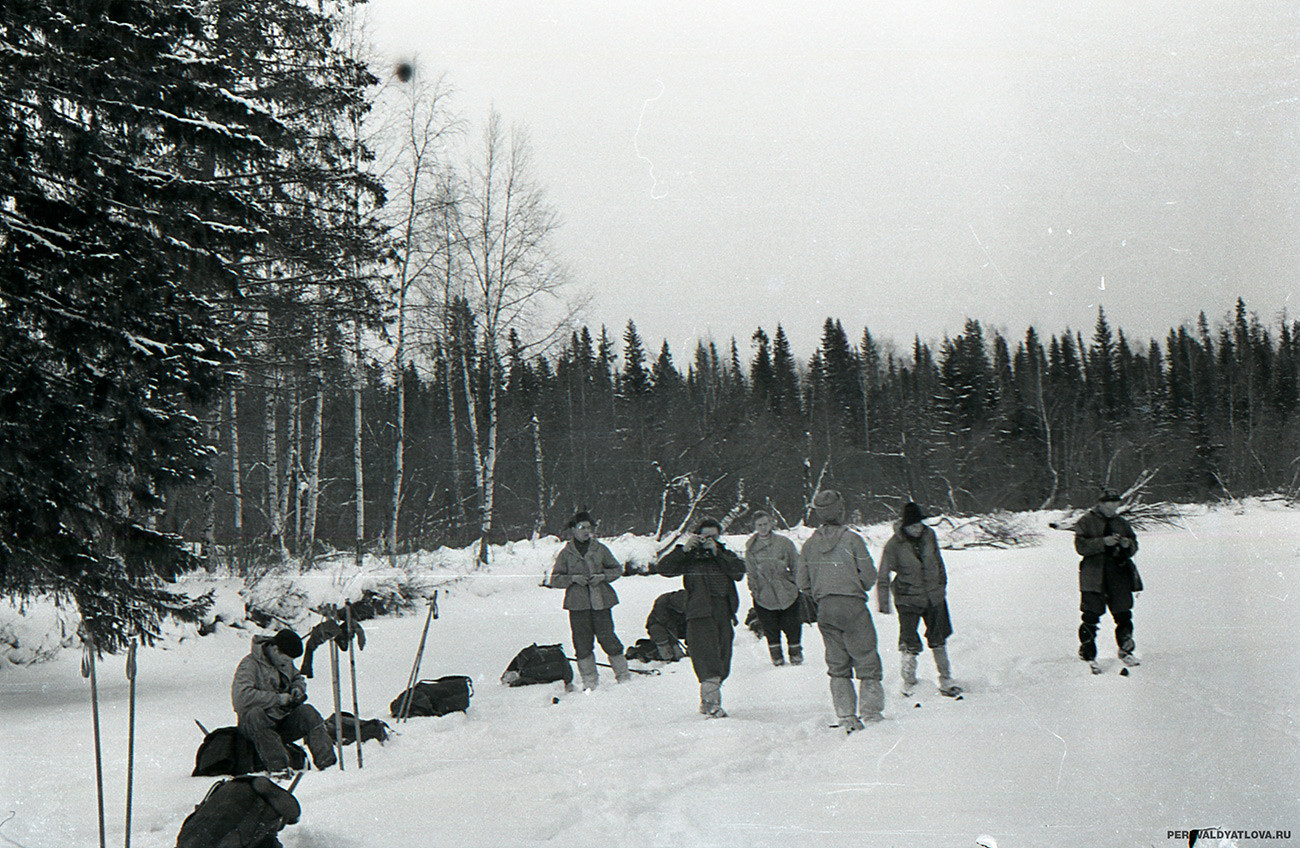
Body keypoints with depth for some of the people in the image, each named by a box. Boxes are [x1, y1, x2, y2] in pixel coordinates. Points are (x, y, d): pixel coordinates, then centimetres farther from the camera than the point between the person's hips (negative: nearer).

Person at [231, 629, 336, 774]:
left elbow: (298, 678, 27)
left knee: (307, 711, -21)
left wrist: (298, 688, 1)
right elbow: (242, 697, -30)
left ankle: (327, 761, -28)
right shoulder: (249, 665, -15)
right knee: (255, 714, -39)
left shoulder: (286, 662, 8)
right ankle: (277, 766, -45)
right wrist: (278, 698, -27)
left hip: (283, 722, 6)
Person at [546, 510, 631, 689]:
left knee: (608, 638, -3)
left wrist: (603, 576, -5)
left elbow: (617, 569, 14)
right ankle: (590, 681, 12)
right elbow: (555, 580, 6)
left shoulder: (600, 549, 7)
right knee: (583, 643, 0)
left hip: (600, 601, 0)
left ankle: (623, 675, 10)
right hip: (578, 604, 0)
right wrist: (573, 578, -11)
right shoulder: (566, 553, 5)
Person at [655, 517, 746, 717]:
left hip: (723, 616, 4)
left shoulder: (726, 556, 14)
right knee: (708, 658, -19)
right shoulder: (689, 558, 6)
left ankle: (706, 701, 25)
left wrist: (717, 553, -12)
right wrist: (684, 549, -14)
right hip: (699, 616, -4)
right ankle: (712, 702, -24)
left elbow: (739, 572, -5)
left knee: (722, 663, 9)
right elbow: (663, 568, -6)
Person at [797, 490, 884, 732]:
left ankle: (846, 717, 9)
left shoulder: (810, 544, 3)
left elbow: (803, 583, 6)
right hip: (853, 606, -4)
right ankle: (871, 711, 4)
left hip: (824, 609, 4)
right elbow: (869, 575, -7)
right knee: (866, 660, 6)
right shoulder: (851, 539, -9)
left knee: (837, 664, 12)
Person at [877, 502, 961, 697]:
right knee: (909, 645, -4)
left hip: (934, 596, 4)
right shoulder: (894, 545, -16)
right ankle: (909, 685, 11)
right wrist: (883, 602, -11)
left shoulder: (929, 535, -4)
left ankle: (946, 682, 26)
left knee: (939, 640, 13)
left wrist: (942, 584, 21)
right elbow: (884, 576, -10)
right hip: (908, 599, -4)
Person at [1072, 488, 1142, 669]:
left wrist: (1128, 544, -4)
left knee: (1123, 614, 3)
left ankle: (1125, 651, 19)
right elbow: (1081, 546, -10)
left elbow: (1133, 548, 20)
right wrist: (1103, 542, -21)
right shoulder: (1086, 522, 1)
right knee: (1091, 616, -5)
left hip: (1119, 573, 4)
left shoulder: (1120, 522, 16)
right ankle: (1087, 653, 7)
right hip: (1094, 574, -4)